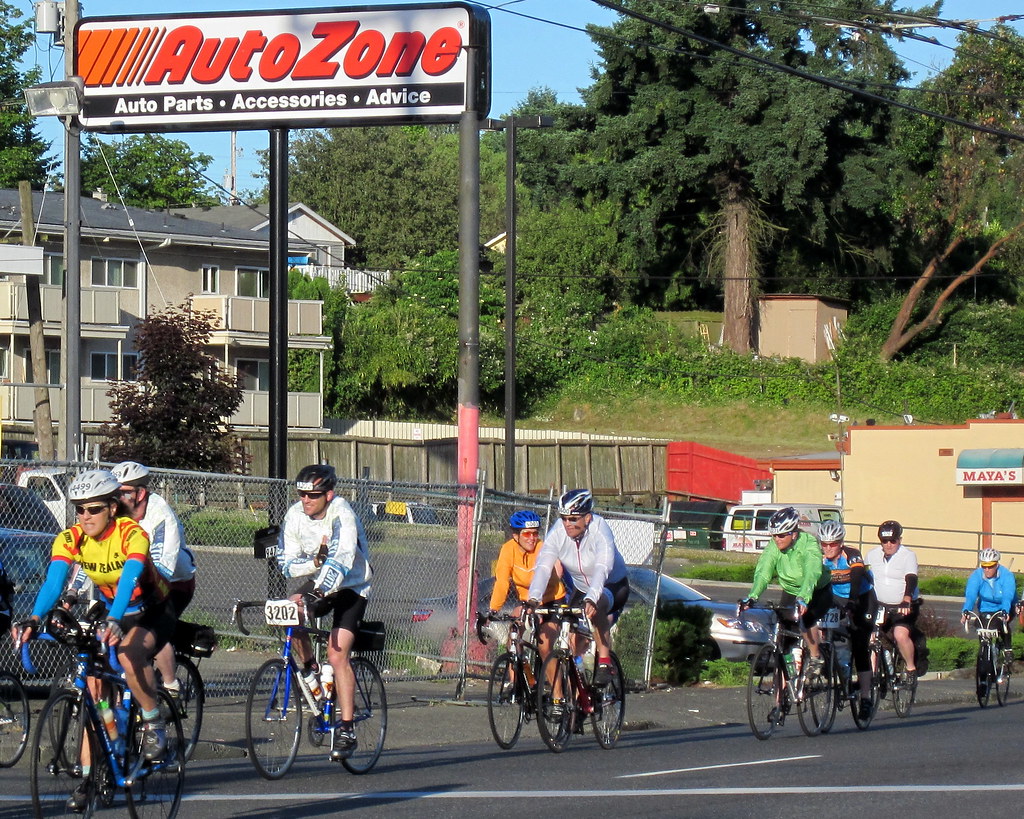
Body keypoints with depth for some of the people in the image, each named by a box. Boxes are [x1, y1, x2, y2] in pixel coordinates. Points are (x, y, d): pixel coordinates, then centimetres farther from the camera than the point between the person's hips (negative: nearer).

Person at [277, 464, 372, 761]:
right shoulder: (295, 515, -10)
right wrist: (315, 562, -29)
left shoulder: (342, 515, -25)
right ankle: (309, 670, -1)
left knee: (337, 654, -18)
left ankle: (347, 729, -13)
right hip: (317, 581, 5)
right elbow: (287, 562, -9)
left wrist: (318, 593, -50)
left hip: (351, 586, -5)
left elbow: (341, 560, -38)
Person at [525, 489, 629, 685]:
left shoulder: (600, 529, -29)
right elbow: (543, 567, -28)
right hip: (581, 588, 5)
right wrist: (533, 599, -45)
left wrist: (591, 599, -58)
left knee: (597, 606, -35)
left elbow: (602, 568, -43)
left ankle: (605, 661, -24)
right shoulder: (557, 533, -19)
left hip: (613, 586, -5)